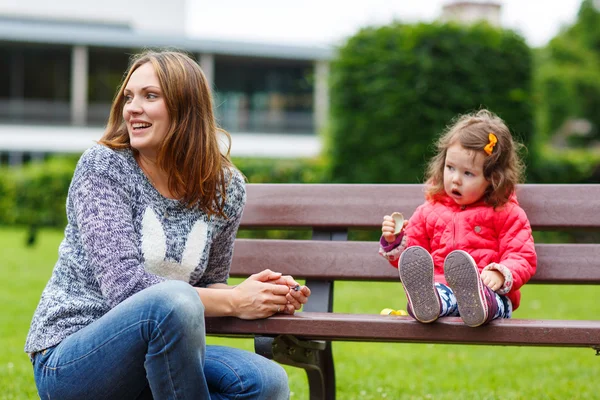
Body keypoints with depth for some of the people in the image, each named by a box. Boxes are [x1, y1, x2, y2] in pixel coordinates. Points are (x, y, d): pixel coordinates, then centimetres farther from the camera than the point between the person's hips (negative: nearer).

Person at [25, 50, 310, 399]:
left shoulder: (227, 189, 4)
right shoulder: (102, 166, -9)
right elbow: (124, 286, -19)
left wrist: (263, 293, -8)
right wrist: (235, 301, -20)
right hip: (67, 363, -4)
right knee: (173, 300, -35)